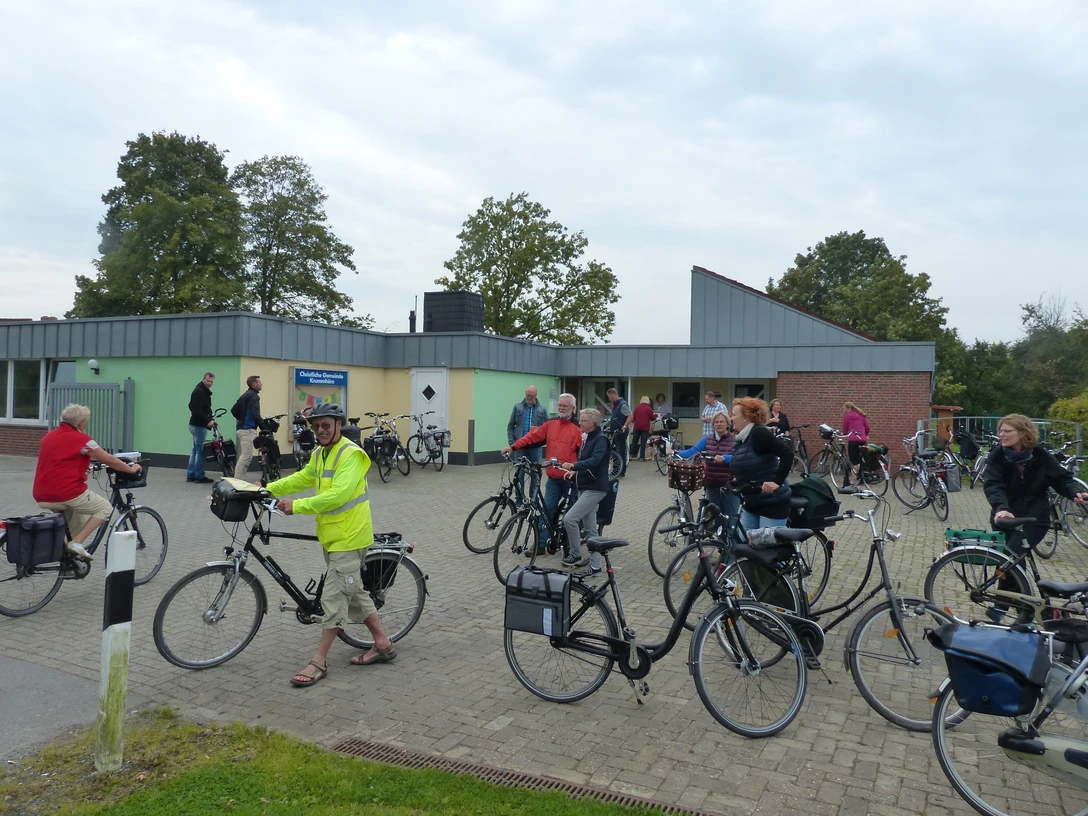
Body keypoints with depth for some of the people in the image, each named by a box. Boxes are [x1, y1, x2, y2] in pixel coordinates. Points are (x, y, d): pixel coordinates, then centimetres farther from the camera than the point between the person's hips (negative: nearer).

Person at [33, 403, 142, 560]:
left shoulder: (48, 437, 15)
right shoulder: (81, 439, -7)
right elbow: (110, 461, -1)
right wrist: (131, 469, 16)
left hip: (42, 497, 8)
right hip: (67, 494, -8)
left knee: (75, 508, 33)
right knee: (105, 508, 13)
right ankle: (77, 542, -3)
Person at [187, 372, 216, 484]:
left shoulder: (205, 392, 16)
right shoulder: (199, 392, -15)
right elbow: (196, 410, -22)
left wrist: (210, 419, 8)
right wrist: (207, 421, -21)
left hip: (197, 425, 10)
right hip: (198, 425, -10)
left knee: (196, 450, 13)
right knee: (201, 451, -5)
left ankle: (191, 475, 18)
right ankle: (199, 476, 0)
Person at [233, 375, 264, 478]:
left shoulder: (245, 396, 20)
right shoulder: (253, 396, -11)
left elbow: (233, 410, 24)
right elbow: (255, 413, -24)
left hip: (242, 428, 10)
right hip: (248, 429, -10)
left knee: (246, 456, 14)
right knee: (246, 456, -10)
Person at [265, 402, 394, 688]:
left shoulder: (351, 454, -19)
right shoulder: (320, 453, 11)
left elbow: (339, 494, -29)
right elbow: (302, 478, 21)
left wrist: (298, 506, -29)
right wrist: (268, 489, 10)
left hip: (348, 536, -10)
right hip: (331, 535, 10)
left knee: (334, 598, -5)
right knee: (354, 591, 15)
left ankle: (319, 662, 3)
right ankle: (383, 645, 26)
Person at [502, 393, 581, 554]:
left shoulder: (578, 428, -9)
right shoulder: (551, 424, 7)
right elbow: (532, 436, 2)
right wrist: (513, 447, -8)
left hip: (571, 479, -4)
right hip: (553, 478, 4)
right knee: (547, 510, 3)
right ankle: (540, 544, 7)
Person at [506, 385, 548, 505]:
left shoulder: (542, 410, 5)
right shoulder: (518, 407, 6)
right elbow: (510, 426, 9)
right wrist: (511, 443, -1)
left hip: (536, 447, 0)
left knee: (535, 474, 3)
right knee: (519, 474, 4)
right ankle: (519, 503, 12)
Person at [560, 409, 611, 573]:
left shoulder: (601, 439, -14)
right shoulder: (589, 438, 15)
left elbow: (594, 461, -30)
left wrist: (573, 465, -41)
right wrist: (575, 471, 5)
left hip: (595, 488, -10)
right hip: (585, 487, 10)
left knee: (569, 518, -16)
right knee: (590, 528, 12)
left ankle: (576, 555, 1)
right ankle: (595, 565, 19)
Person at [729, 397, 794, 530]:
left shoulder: (759, 433, -17)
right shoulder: (739, 439, 9)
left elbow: (788, 453, -24)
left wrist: (777, 481, -26)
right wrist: (738, 480, 6)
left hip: (772, 503, -9)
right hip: (751, 504, 9)